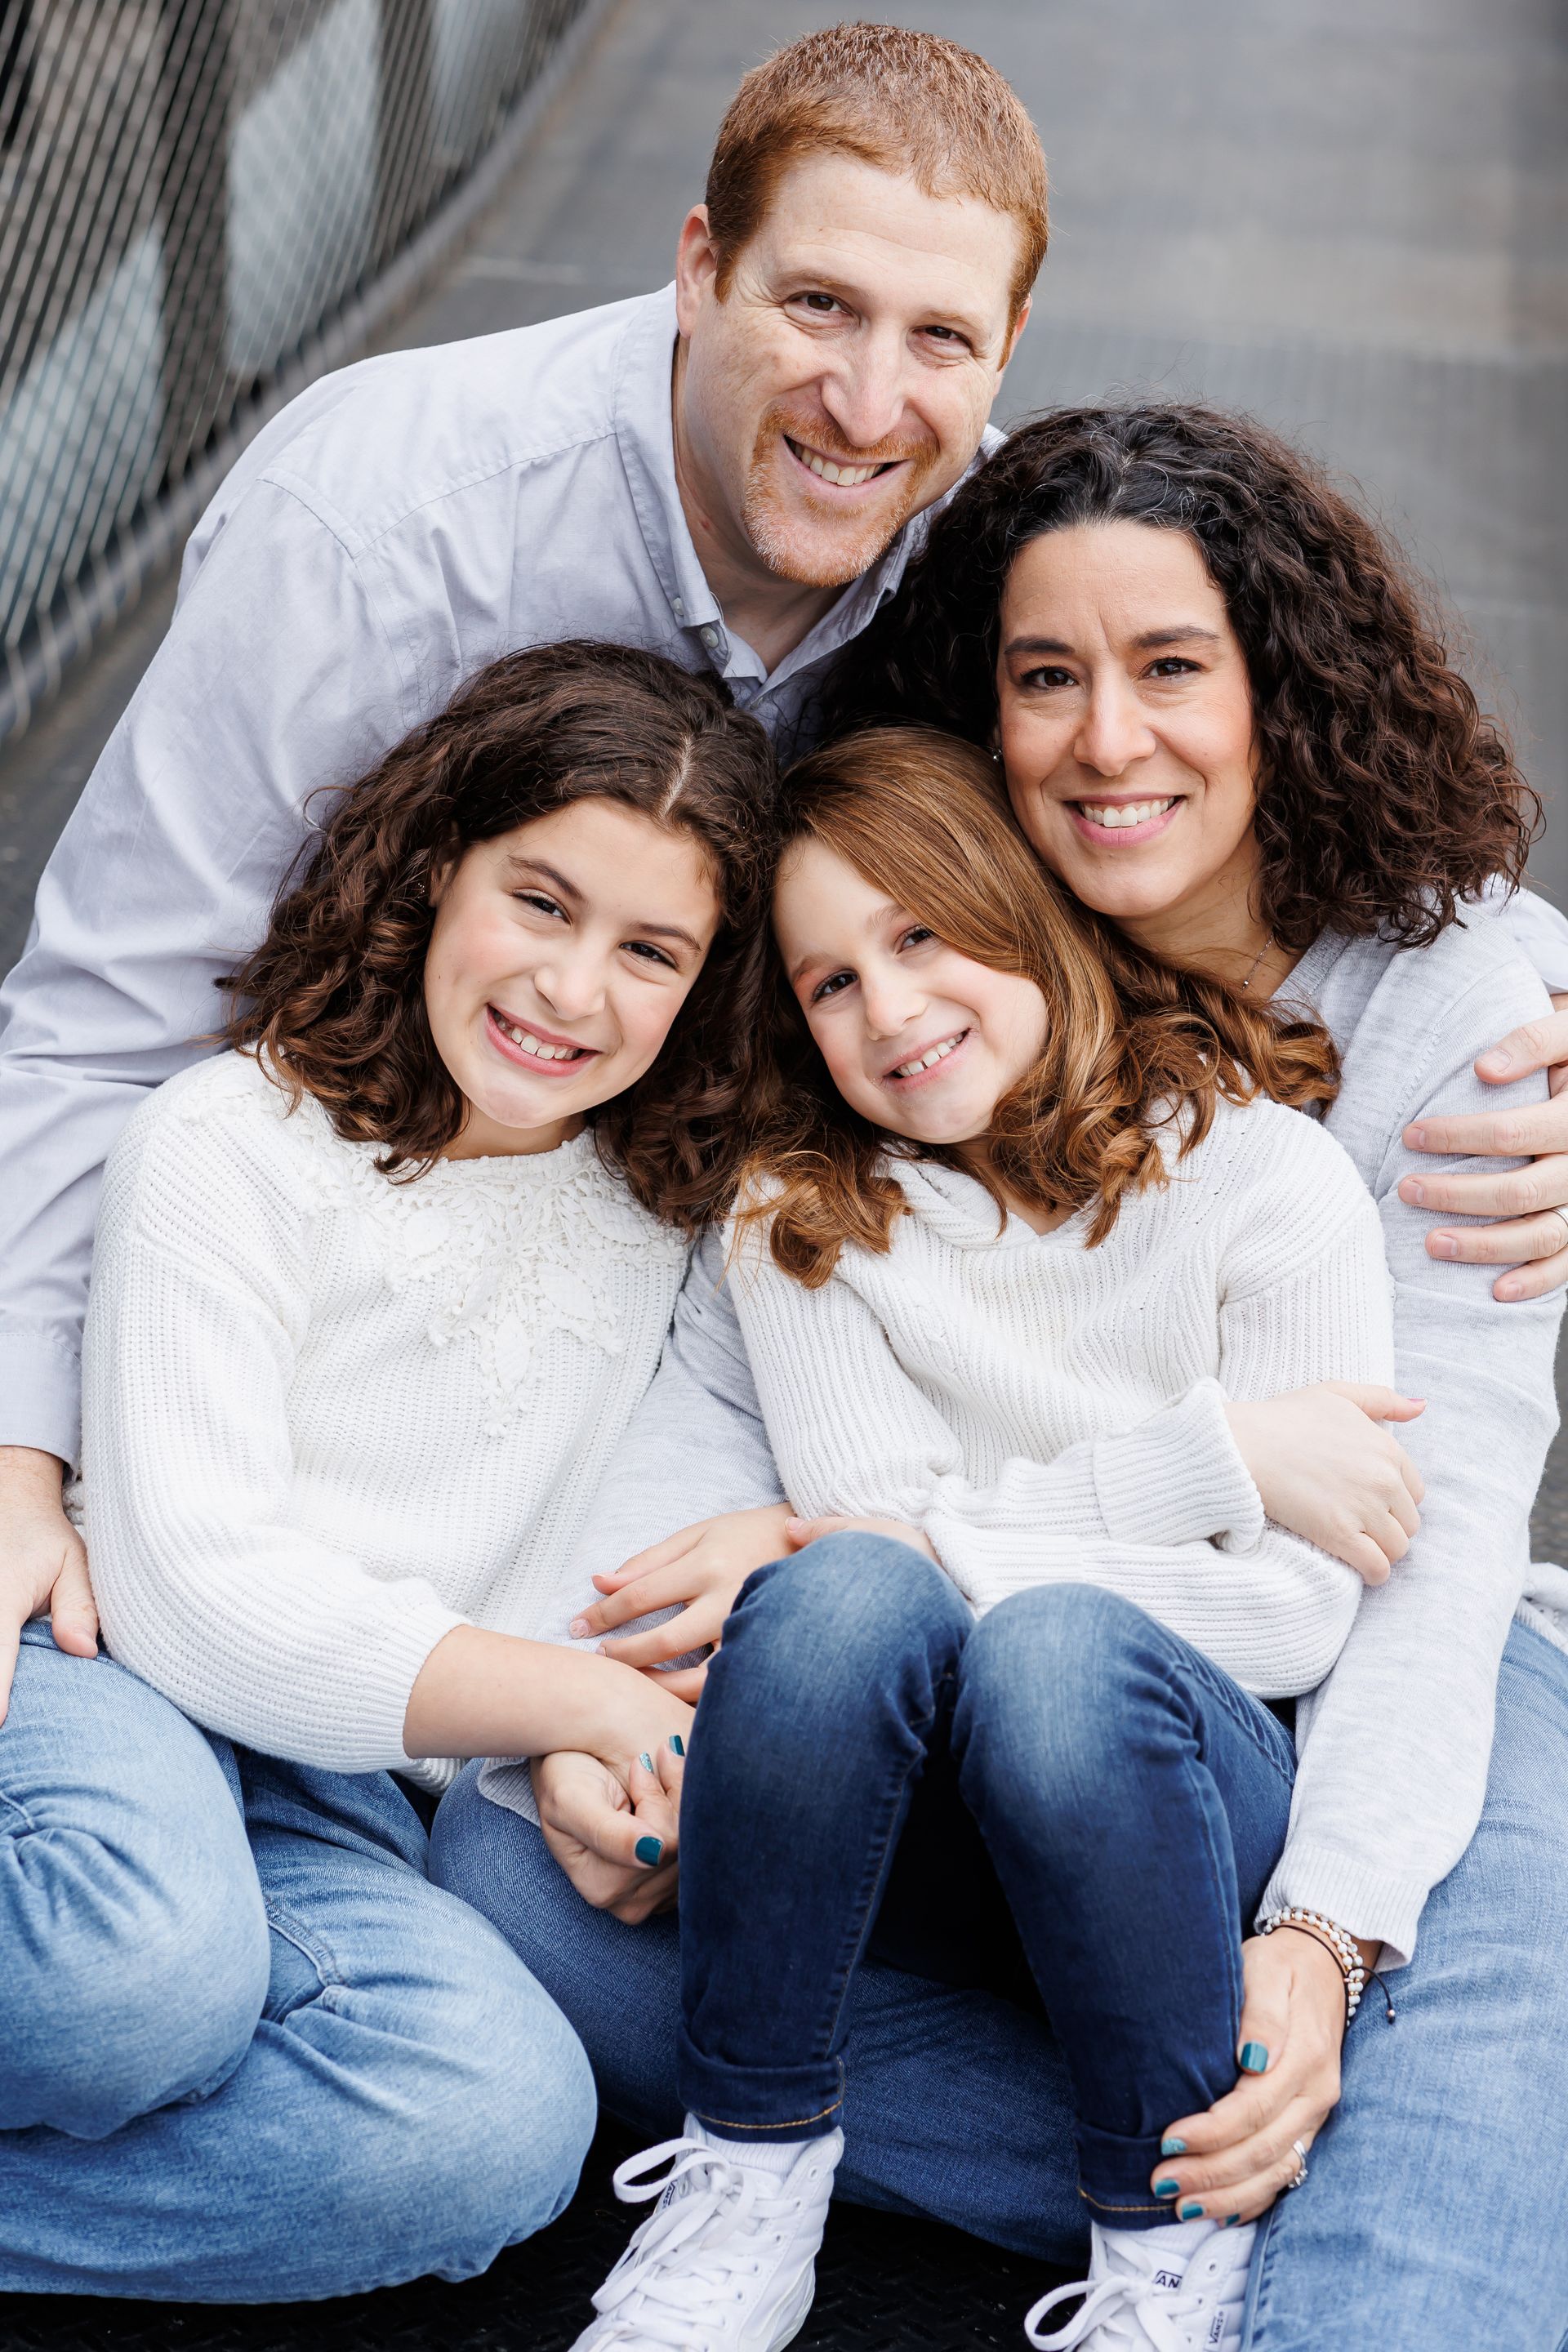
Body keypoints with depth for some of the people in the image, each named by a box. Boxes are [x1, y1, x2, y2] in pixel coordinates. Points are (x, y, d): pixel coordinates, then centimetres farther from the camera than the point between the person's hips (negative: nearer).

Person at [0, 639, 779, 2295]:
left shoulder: (653, 1208, 11)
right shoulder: (231, 1144, -6)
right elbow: (196, 1596, -14)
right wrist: (590, 1703, -16)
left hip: (339, 1806, 5)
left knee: (509, 2121, -28)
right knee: (151, 1962, -39)